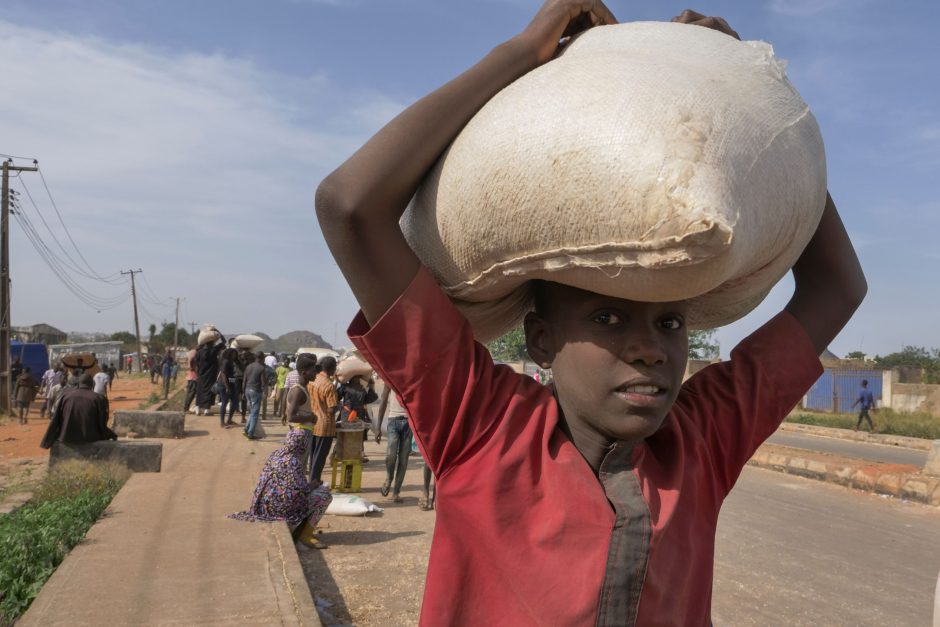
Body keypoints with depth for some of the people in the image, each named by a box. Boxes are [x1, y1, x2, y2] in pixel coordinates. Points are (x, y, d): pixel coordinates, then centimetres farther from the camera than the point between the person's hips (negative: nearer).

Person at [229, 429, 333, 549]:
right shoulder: (294, 461, -21)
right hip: (284, 504, -9)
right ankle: (306, 534, 1)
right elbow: (301, 490, -22)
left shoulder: (276, 453, 6)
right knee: (325, 495, -4)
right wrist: (313, 485, -1)